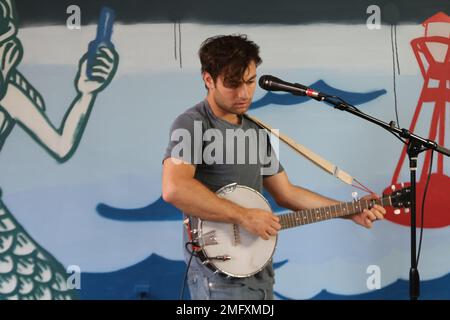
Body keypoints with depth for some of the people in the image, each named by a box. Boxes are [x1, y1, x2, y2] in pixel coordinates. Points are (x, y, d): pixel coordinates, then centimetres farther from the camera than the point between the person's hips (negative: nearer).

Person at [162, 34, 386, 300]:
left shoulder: (254, 131, 13)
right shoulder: (192, 125, -12)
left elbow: (285, 193, 18)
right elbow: (174, 189, -29)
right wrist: (244, 216, -23)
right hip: (220, 279, -8)